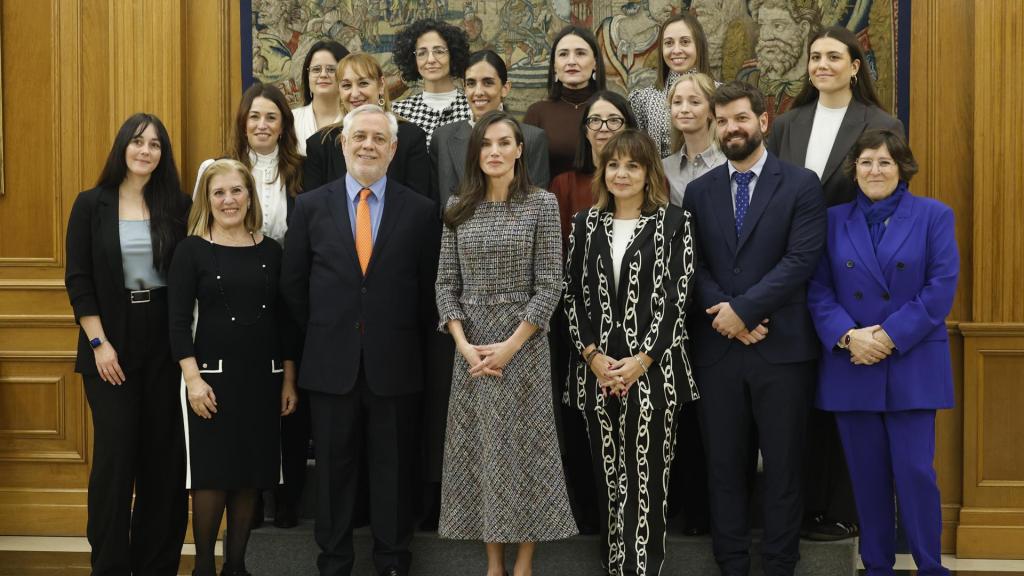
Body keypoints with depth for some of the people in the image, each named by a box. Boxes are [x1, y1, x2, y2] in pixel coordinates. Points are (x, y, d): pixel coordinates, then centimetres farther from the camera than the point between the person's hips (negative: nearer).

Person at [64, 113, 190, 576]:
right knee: (115, 454, -1)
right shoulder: (92, 204, 1)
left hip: (165, 345, 1)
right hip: (112, 344, -1)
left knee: (164, 455, 5)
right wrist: (99, 342, -9)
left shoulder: (177, 206, 3)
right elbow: (78, 278, -2)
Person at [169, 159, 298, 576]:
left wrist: (289, 380, 7)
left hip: (263, 377, 3)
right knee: (212, 475, -1)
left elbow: (283, 319, 9)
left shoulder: (270, 250, 7)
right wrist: (193, 379, -14)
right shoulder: (192, 250, -2)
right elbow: (178, 321, -6)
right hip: (212, 375, -3)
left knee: (251, 476, 7)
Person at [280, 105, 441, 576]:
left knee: (394, 470, 8)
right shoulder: (310, 207, 3)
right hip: (332, 362, 1)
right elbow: (293, 285, 7)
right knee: (334, 469, 10)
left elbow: (430, 289, 4)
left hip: (395, 364, -1)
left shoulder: (420, 211, 0)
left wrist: (413, 346, 4)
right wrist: (324, 335, 7)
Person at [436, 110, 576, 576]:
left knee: (523, 449, 2)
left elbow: (549, 284, -7)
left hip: (522, 343, -3)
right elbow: (446, 282, 5)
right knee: (479, 451, 6)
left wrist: (510, 345, -14)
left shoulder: (541, 203, -3)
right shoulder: (458, 207, 6)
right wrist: (463, 343, -8)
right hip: (470, 347, 3)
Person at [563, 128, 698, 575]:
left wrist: (641, 360, -12)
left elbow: (677, 297, -5)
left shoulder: (674, 223, 1)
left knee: (647, 477, -3)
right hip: (597, 372, 3)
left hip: (654, 369, -3)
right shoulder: (586, 224, 10)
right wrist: (592, 356, -5)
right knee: (607, 473, 8)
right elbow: (572, 295, 8)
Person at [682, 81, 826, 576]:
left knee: (782, 464, 5)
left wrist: (743, 309, -15)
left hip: (781, 347, -3)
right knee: (724, 465, 9)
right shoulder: (699, 191, 10)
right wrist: (724, 317, -11)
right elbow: (694, 266, 4)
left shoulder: (801, 184, -1)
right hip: (716, 347, 3)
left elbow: (801, 260, -11)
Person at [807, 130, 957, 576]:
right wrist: (847, 336, -14)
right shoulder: (834, 220, 8)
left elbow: (942, 287, -6)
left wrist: (892, 336, -14)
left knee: (915, 471, -5)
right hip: (851, 367, 2)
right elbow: (818, 289, 2)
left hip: (912, 366, -2)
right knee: (867, 474, 8)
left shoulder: (934, 216, 2)